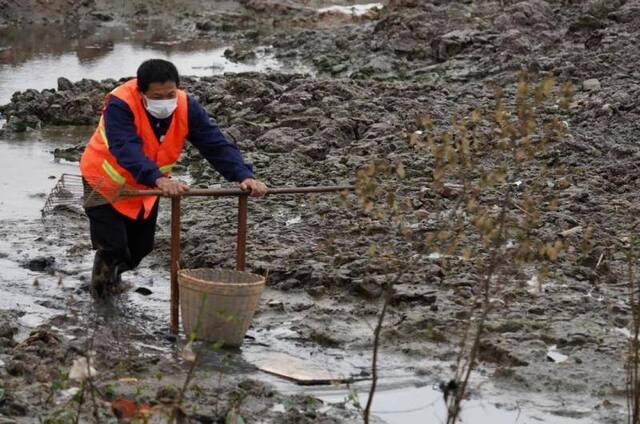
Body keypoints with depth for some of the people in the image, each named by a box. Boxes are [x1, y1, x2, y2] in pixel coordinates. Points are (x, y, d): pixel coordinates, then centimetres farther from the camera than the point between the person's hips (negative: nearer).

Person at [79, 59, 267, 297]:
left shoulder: (186, 107, -21)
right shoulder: (119, 105, -35)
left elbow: (216, 145, -26)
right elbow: (127, 150, -49)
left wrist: (244, 176, -43)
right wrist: (159, 179, -64)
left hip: (146, 187, 5)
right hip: (105, 181, -5)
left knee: (140, 248, 13)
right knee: (113, 246, -12)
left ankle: (114, 275, 46)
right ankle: (102, 276, 22)